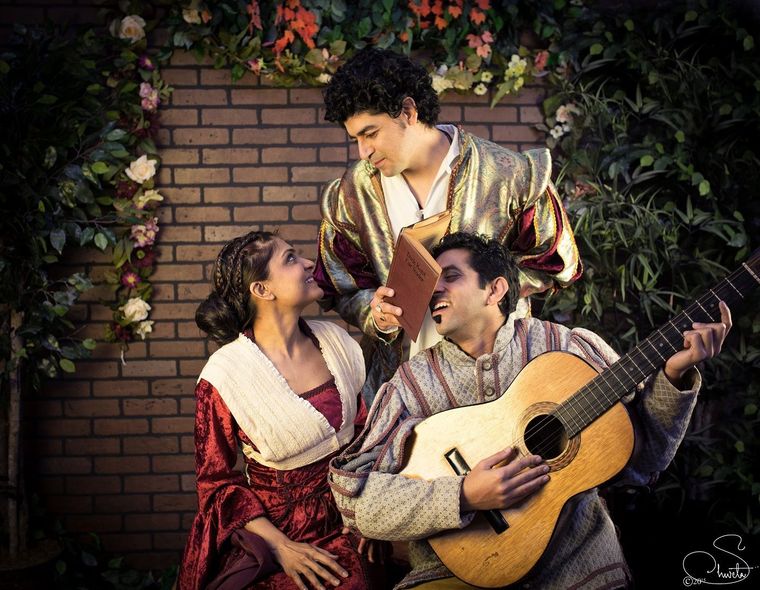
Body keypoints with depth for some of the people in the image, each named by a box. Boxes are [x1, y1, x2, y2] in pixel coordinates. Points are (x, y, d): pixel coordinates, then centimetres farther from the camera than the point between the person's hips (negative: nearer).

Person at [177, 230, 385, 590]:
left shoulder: (334, 341, 3)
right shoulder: (225, 375, -11)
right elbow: (216, 481, -5)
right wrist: (281, 547, -14)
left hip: (344, 520, 4)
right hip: (276, 526, -4)